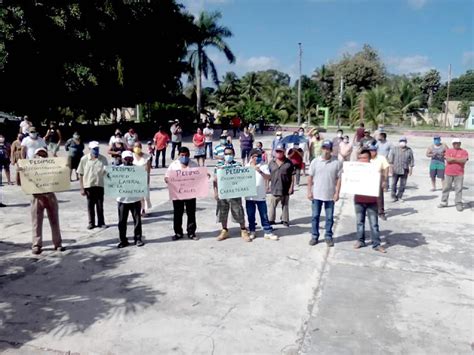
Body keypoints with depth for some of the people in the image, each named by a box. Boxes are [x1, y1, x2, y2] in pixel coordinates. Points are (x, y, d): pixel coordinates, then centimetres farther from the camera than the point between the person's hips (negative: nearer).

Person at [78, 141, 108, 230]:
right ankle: (91, 223, 20)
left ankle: (101, 222, 18)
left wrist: (105, 171, -22)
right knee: (90, 205, 9)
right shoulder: (84, 159, -2)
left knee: (100, 205, 7)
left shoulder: (103, 159, -1)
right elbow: (80, 174, 0)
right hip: (88, 185, 0)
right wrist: (82, 188, -2)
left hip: (99, 185, 0)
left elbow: (106, 171, 4)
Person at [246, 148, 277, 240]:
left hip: (261, 196, -1)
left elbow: (268, 177, -13)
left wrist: (260, 171, -28)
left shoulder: (264, 166, -1)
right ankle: (252, 231, 23)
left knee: (264, 215, 4)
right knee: (250, 215, 10)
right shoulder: (247, 166, 5)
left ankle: (268, 232, 11)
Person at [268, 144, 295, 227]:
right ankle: (271, 219, 15)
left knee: (285, 205, 11)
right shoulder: (272, 163, 4)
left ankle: (285, 220, 22)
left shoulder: (288, 163, -3)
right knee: (272, 205, 5)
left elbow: (292, 176, -2)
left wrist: (291, 186, -7)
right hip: (274, 188, 1)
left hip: (285, 188, -1)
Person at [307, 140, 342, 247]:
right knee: (315, 216, 8)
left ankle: (328, 236, 23)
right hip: (316, 194, 1)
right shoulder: (315, 161, -2)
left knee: (329, 217, 9)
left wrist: (337, 193, -6)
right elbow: (310, 177, 2)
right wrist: (309, 191, -2)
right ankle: (314, 236, 20)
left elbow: (339, 179, -1)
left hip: (330, 195, 0)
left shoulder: (337, 163, -4)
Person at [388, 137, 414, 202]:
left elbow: (411, 160, 8)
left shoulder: (409, 150, 5)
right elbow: (390, 159, 1)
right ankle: (393, 197, 11)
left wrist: (411, 169, 5)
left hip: (405, 170, 1)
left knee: (403, 184, 4)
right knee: (394, 183, 1)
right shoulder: (394, 149, 2)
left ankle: (400, 197, 17)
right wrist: (391, 167, -6)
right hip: (396, 170, -1)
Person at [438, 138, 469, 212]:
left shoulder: (464, 152, 2)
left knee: (459, 189, -1)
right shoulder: (448, 151, 6)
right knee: (446, 188, 7)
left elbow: (464, 160, -15)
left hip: (459, 174, -2)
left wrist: (452, 159, -10)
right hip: (449, 173, 2)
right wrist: (458, 160, -8)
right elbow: (448, 159, -10)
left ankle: (458, 204, 6)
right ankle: (444, 202, 16)